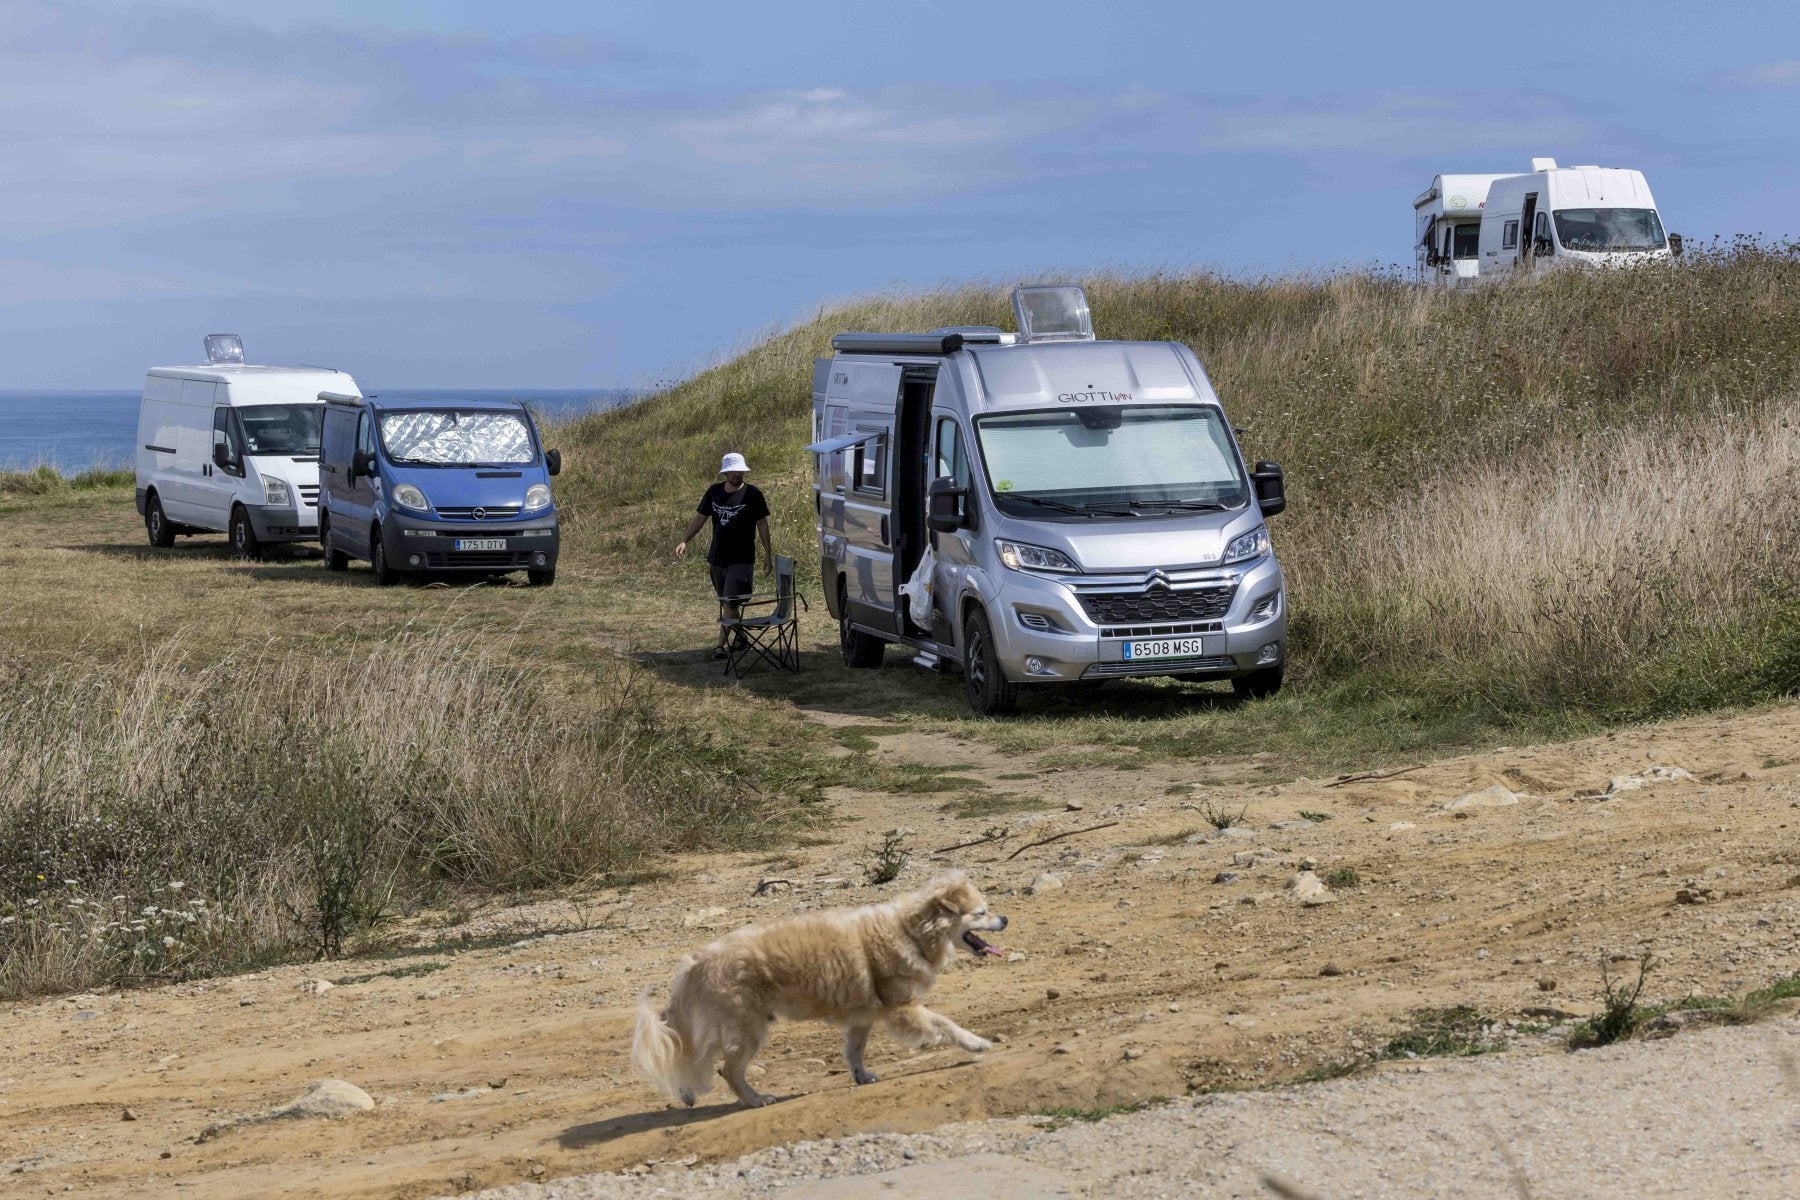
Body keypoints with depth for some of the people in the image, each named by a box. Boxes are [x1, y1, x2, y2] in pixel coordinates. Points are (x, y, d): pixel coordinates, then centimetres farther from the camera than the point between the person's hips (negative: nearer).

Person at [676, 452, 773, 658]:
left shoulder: (752, 494, -5)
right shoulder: (714, 492, 6)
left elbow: (762, 524, 0)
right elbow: (699, 518, 9)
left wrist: (768, 554, 0)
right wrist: (684, 541, -4)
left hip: (741, 559, -5)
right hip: (717, 557, 5)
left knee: (730, 602, -12)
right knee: (724, 602, 13)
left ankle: (721, 644, -13)